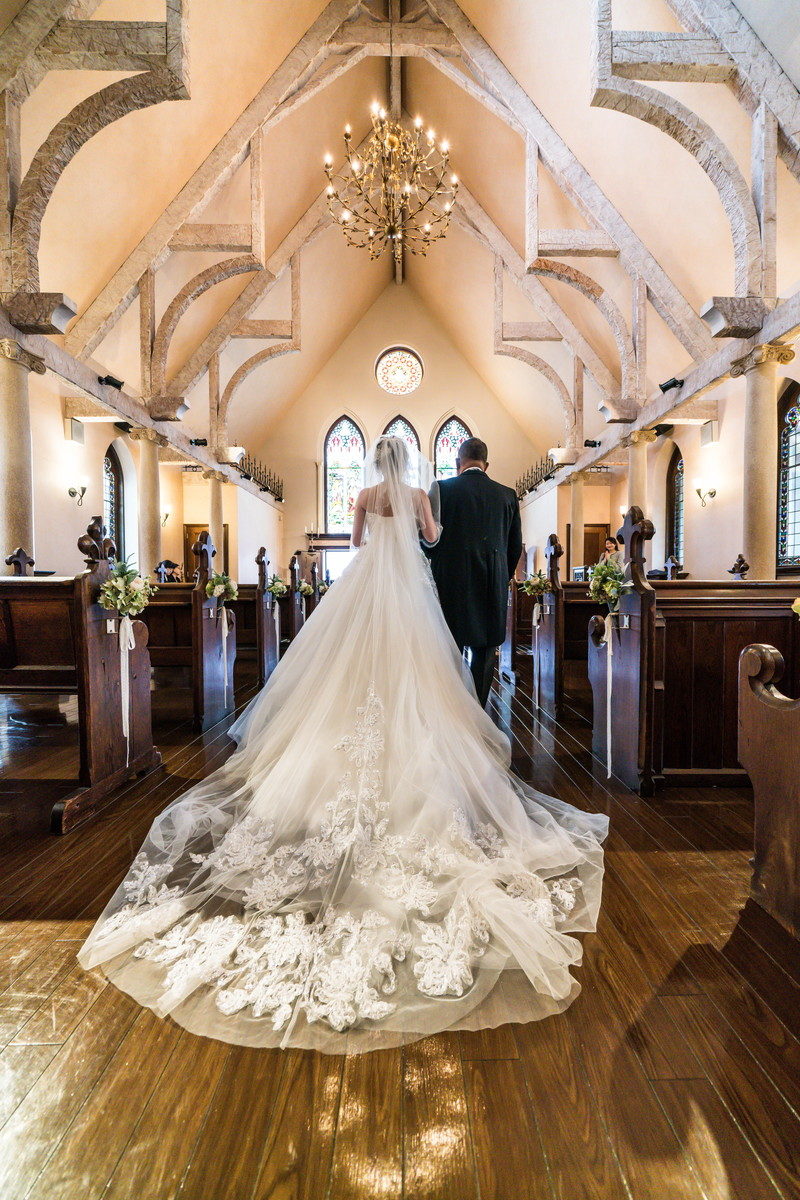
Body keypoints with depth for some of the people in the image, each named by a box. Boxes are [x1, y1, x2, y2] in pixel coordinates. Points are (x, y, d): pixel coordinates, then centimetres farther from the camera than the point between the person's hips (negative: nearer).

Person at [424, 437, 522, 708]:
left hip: (451, 584, -2)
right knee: (485, 651, 10)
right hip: (493, 587, 3)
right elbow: (516, 546, 9)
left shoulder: (442, 489, -3)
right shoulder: (507, 495, 7)